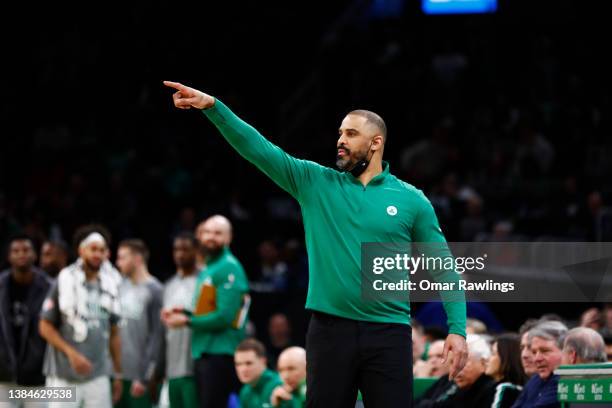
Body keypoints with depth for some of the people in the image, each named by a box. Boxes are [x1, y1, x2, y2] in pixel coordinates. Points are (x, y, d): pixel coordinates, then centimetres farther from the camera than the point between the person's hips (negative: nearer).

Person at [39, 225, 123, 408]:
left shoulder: (110, 285, 8)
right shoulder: (64, 281, -5)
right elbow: (45, 327, -4)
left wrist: (118, 374, 14)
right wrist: (71, 353, -15)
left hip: (98, 377, 4)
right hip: (64, 377, -4)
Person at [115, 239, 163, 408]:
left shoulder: (153, 290, -9)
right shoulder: (121, 286, 10)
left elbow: (157, 335, -11)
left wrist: (145, 376, -14)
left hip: (138, 375, -6)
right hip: (116, 372, 6)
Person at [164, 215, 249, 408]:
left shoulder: (229, 268, -10)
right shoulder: (207, 269, 19)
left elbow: (224, 317, -18)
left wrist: (187, 321, -9)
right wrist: (185, 313, 7)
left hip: (220, 354, -10)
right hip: (203, 353, 10)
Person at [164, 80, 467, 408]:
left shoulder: (412, 200, 4)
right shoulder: (315, 183, 8)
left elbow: (443, 268, 5)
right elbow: (258, 148, 0)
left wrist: (457, 329, -6)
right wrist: (212, 106, -11)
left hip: (388, 334, -2)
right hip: (329, 330, 2)